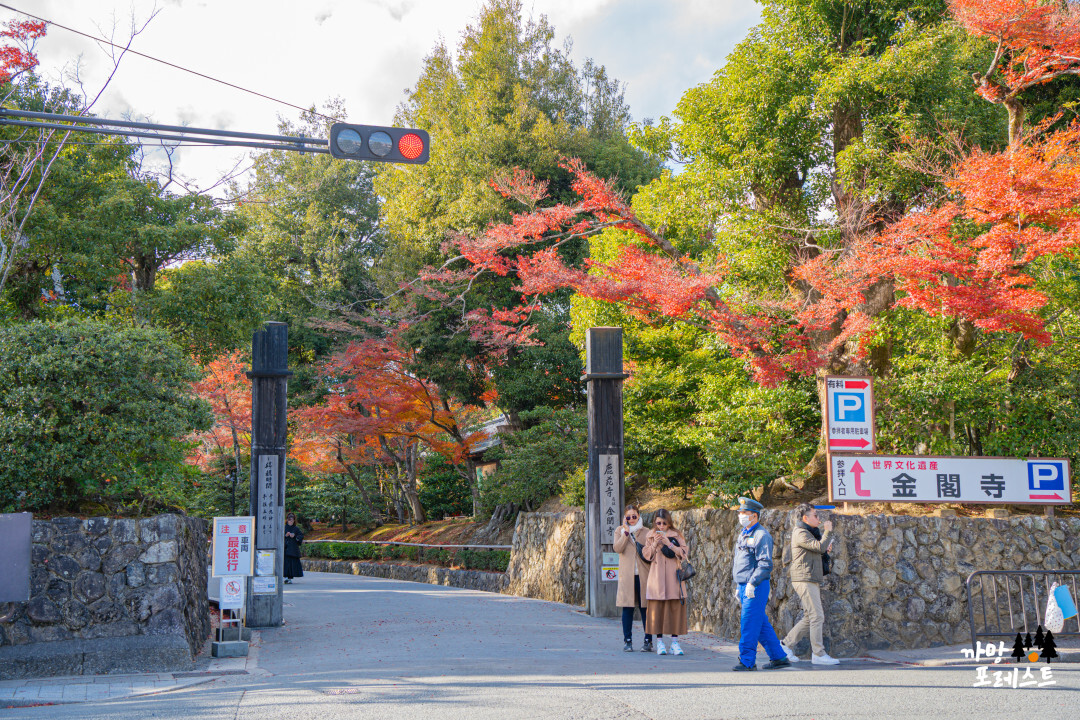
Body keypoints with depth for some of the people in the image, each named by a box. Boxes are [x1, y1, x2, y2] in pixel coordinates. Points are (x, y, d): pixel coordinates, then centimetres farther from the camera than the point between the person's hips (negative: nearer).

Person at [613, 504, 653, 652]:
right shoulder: (620, 531, 10)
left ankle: (648, 641, 6)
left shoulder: (646, 532, 10)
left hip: (643, 575, 0)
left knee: (645, 608, 0)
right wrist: (626, 532, -12)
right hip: (627, 576, 0)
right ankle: (627, 641, 7)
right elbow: (617, 548, -8)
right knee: (627, 608, 0)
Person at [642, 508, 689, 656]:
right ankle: (659, 642, 5)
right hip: (657, 577, 1)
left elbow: (684, 553, -2)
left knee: (675, 608, -3)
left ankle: (675, 642, 3)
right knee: (657, 608, -3)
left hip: (673, 576, -1)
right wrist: (655, 544, -10)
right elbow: (646, 555, 6)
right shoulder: (652, 536, 10)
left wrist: (669, 544, -13)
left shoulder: (676, 535, 6)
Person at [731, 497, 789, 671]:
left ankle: (747, 661, -2)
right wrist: (738, 587, 23)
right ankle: (779, 657, 18)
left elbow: (765, 564, -19)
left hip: (756, 587, -9)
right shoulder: (743, 534, 18)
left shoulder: (761, 535, -12)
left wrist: (752, 583, -24)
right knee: (762, 625, 12)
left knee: (749, 624, -7)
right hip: (745, 586, 9)